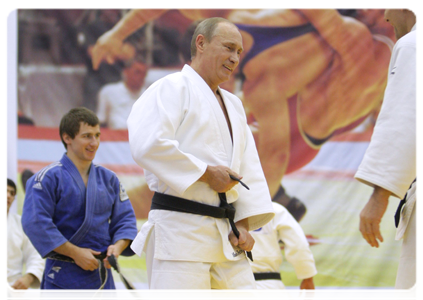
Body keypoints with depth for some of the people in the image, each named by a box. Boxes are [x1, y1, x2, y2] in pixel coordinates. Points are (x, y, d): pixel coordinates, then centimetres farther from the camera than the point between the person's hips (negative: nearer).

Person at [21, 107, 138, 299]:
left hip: (102, 277, 6)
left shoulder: (108, 179, 11)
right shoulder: (48, 177, -7)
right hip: (63, 277, -5)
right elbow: (35, 223, -15)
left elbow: (125, 219, 12)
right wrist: (75, 253, -16)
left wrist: (118, 246, -10)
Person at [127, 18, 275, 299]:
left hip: (225, 235, 8)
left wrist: (243, 223, 5)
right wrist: (207, 173, -16)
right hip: (179, 230, -8)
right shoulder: (173, 88, -5)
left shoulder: (233, 105, 22)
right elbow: (148, 145, -20)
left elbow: (248, 169, 19)